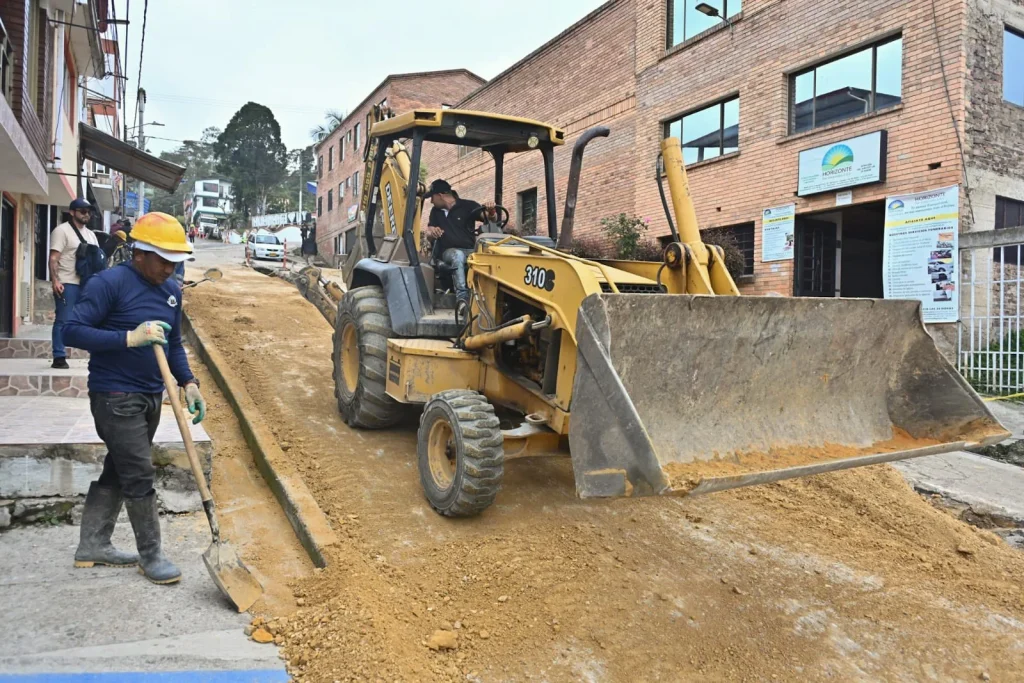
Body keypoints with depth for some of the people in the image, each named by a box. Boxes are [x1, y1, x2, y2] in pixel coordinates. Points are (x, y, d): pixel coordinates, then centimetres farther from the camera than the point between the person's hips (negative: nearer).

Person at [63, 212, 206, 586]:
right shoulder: (110, 283, -14)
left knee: (117, 471, 17)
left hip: (150, 397, 8)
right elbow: (73, 330, -18)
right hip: (116, 397, -8)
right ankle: (151, 555, 10)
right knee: (139, 477, -3)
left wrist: (188, 382, 2)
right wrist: (129, 338, -27)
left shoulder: (172, 290, 8)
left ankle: (92, 545, 31)